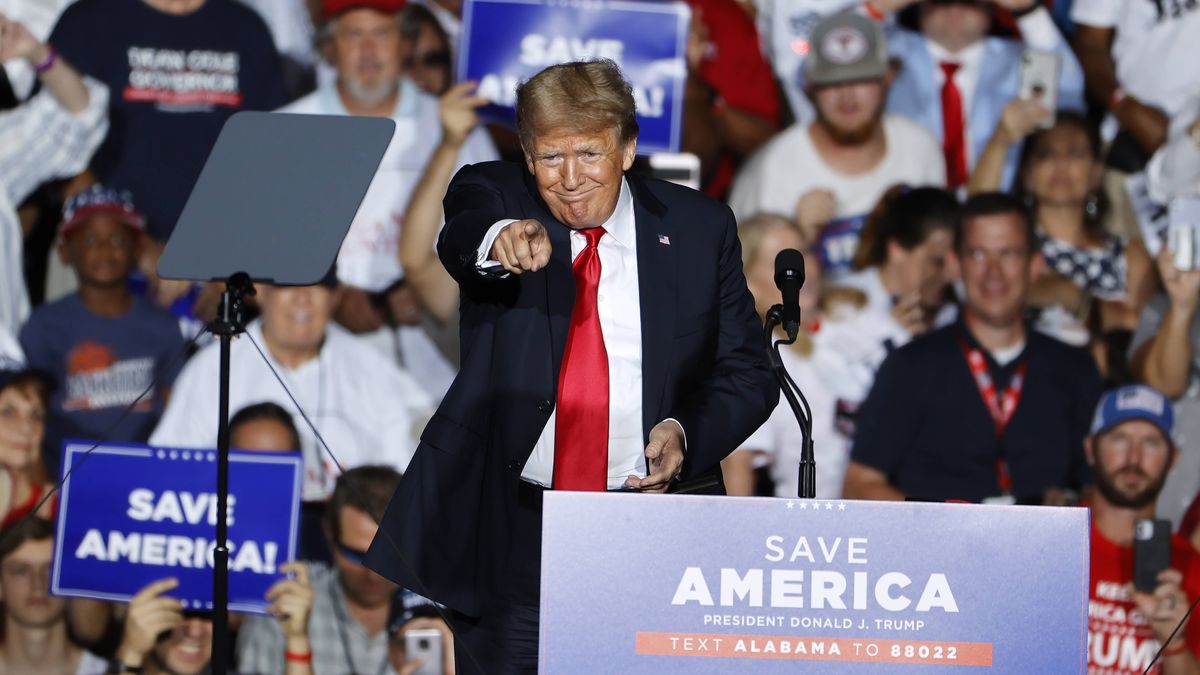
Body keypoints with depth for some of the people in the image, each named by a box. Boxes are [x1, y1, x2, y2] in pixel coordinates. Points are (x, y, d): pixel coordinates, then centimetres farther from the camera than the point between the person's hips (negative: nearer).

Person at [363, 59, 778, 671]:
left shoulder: (699, 227, 4)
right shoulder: (493, 196, 1)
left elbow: (746, 374, 9)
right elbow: (459, 238, -24)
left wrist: (687, 433, -12)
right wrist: (499, 241, -48)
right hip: (509, 529, 0)